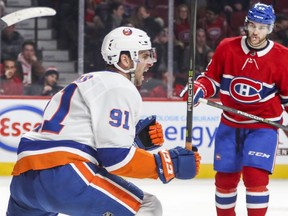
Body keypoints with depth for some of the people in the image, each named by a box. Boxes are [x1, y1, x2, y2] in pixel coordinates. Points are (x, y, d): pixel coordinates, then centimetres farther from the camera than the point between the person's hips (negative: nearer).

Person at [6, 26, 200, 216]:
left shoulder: (95, 82, 26)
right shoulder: (120, 89, -3)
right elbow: (115, 157, -11)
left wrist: (138, 140, 13)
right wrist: (167, 164, -6)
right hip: (64, 173, -10)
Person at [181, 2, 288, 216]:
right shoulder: (227, 48, -6)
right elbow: (212, 78, 4)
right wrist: (198, 90, -13)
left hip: (263, 126, -3)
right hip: (230, 124, 3)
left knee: (255, 175, -18)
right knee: (225, 177, 9)